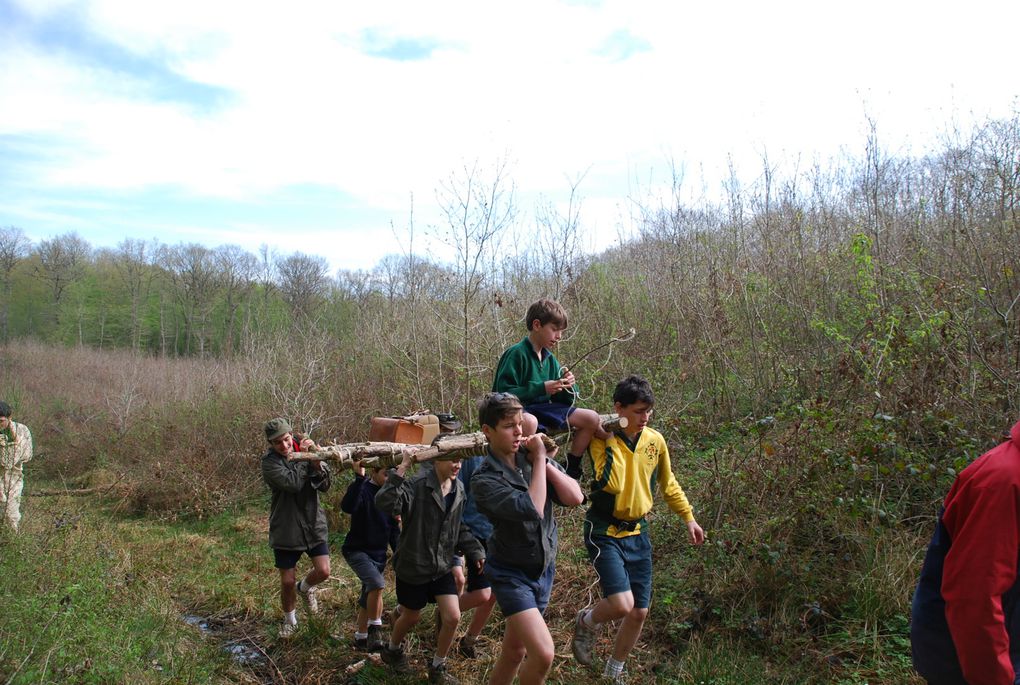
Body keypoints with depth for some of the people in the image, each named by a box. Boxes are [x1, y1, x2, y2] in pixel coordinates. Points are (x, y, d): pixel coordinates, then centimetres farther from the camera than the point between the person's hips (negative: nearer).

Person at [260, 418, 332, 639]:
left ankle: (305, 588, 29)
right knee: (287, 582, 8)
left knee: (323, 571, -6)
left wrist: (316, 463, -26)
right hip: (286, 530, -2)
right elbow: (293, 483, -29)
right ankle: (290, 620, 35)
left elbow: (325, 486, -9)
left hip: (313, 524, 2)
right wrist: (302, 456, -21)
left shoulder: (305, 451, -3)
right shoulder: (270, 462, -13)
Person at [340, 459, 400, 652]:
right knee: (377, 584, -26)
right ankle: (375, 628, -8)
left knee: (368, 596, 12)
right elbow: (347, 507, -38)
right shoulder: (361, 488, -15)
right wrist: (359, 478, -41)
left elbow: (394, 529, 12)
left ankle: (361, 637, 28)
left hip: (379, 554, 6)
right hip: (356, 550, -6)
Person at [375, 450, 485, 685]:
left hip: (442, 566, 5)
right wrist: (402, 468, -43)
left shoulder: (458, 489, -1)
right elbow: (384, 503, -39)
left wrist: (475, 552, 4)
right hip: (413, 565, -5)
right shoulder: (417, 484, -23)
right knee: (411, 617, 15)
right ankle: (393, 650, 47)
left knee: (452, 617, -2)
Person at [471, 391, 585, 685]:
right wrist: (539, 459, -21)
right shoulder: (485, 479, -19)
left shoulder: (533, 456, -2)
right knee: (544, 654, -19)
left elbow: (575, 497, -9)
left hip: (544, 570, 5)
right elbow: (533, 509, -31)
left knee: (515, 652, 17)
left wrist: (544, 462, -17)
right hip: (512, 574, -5)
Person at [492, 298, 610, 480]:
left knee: (591, 418, 0)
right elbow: (503, 392, -21)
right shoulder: (516, 354, -15)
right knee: (529, 421, -43)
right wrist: (541, 388, -23)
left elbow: (559, 399, 15)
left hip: (543, 409, 8)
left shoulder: (550, 359, 10)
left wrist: (567, 385, -9)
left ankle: (571, 470, 12)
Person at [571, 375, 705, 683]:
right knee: (621, 604, -21)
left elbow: (668, 483, 16)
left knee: (639, 612, 10)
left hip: (638, 533, 6)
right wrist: (612, 439, -25)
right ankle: (586, 622, 15)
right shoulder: (602, 439, -15)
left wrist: (688, 518, 18)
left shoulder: (655, 440, 1)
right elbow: (612, 484, -30)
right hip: (604, 532, -5)